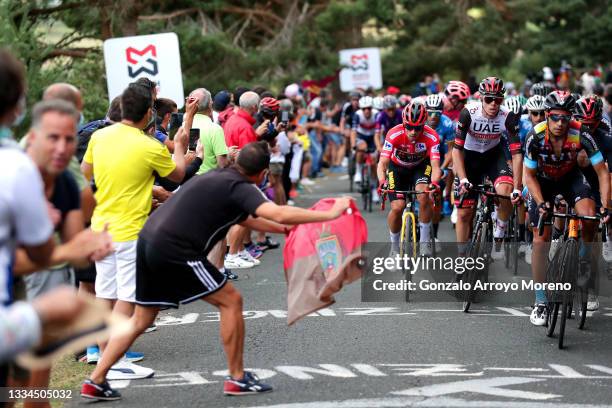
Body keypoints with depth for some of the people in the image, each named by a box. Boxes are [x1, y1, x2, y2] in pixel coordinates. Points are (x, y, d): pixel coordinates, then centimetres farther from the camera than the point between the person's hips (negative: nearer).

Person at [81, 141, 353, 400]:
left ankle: (95, 381, 15)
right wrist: (330, 214, -18)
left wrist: (284, 229, 38)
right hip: (175, 251, -9)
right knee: (231, 301, 3)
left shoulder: (219, 178, 21)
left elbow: (245, 219, 36)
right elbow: (278, 213, -23)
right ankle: (237, 379, 9)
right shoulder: (240, 187, -7)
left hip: (148, 241, 9)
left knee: (141, 319, 17)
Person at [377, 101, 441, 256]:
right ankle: (394, 246, 9)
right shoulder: (394, 134, -33)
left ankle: (425, 240, -11)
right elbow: (382, 163, -36)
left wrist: (434, 182, -55)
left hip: (420, 166, 0)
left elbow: (435, 166, -34)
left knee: (424, 195, -28)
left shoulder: (431, 137, -31)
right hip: (397, 168, 0)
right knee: (397, 207, -16)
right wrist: (382, 182, -56)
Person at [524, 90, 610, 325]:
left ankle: (583, 260, 2)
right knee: (540, 238, -8)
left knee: (589, 214, -28)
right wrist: (541, 204, -28)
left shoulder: (581, 135, -30)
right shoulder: (536, 137, -30)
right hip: (542, 181, 0)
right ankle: (540, 302, -1)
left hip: (570, 177, 0)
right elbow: (529, 176, -16)